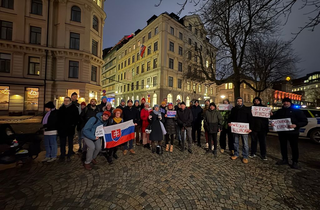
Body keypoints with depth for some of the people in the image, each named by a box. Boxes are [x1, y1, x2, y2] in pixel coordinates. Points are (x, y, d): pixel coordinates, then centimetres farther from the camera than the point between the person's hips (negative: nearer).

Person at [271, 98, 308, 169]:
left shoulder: (296, 111, -1)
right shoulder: (279, 111, 10)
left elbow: (305, 121, -6)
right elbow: (274, 118, 17)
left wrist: (296, 125, -24)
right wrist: (272, 123, -5)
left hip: (293, 132, -4)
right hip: (282, 132, 4)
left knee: (294, 147, 5)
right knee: (283, 146, 12)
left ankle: (295, 162, 19)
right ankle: (285, 160, 26)